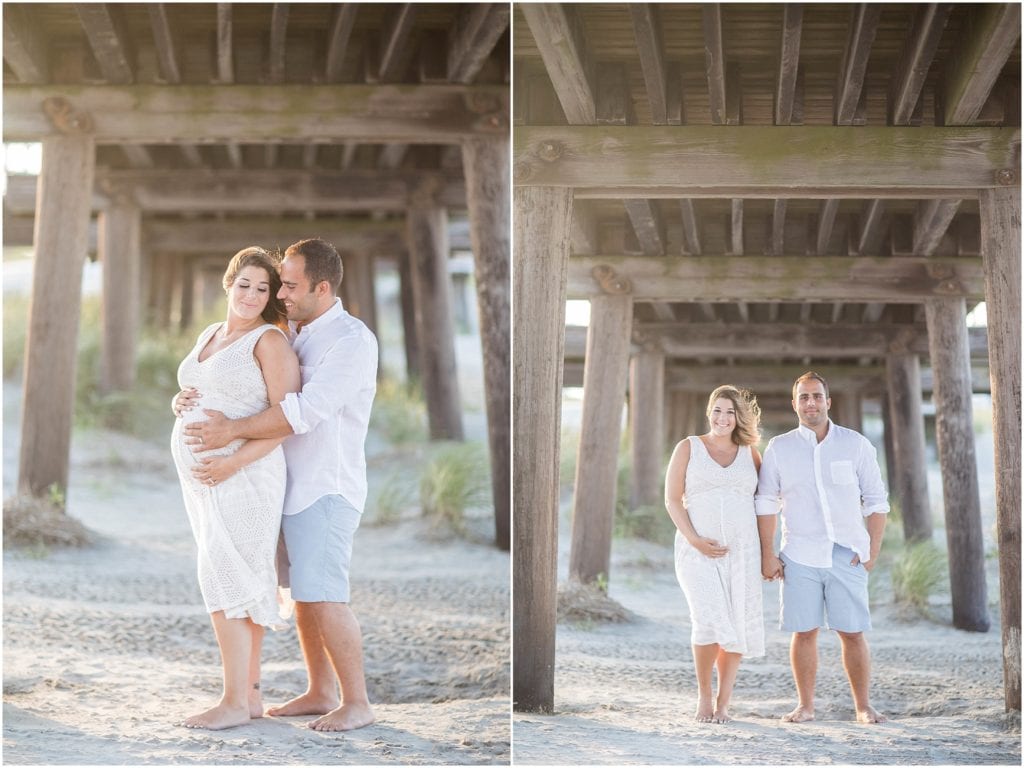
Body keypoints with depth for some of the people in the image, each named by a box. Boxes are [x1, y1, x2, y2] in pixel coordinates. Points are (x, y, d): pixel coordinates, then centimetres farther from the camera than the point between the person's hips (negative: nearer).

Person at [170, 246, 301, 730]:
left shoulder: (270, 341, -9)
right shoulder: (209, 336, 15)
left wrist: (234, 462, -23)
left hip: (242, 474, -8)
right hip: (204, 475, 8)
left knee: (224, 580, -13)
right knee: (236, 583, 8)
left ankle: (234, 701, -11)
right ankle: (250, 694, 12)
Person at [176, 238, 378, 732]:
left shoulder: (351, 340, -16)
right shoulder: (290, 334, 12)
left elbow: (306, 411, -25)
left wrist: (234, 431, -27)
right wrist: (197, 399, -5)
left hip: (327, 487, -8)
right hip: (292, 487, 8)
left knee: (323, 596, -13)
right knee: (303, 594, 11)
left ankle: (357, 703, -6)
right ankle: (320, 693, 19)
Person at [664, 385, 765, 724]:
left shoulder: (750, 454, 11)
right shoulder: (688, 448, 5)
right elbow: (672, 499, 1)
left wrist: (767, 551, 2)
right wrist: (695, 540, -12)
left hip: (742, 550, 3)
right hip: (698, 551, -3)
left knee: (737, 628, -1)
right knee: (709, 621, -19)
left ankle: (723, 704, 10)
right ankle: (703, 695, 0)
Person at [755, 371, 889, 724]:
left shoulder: (856, 445, 2)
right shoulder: (779, 449, 4)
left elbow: (876, 501, 5)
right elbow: (765, 504, 7)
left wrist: (873, 549, -2)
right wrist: (767, 554, 2)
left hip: (847, 556, -1)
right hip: (800, 557, 1)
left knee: (853, 633, -2)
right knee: (804, 632, 2)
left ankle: (863, 707, 6)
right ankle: (805, 706, 10)